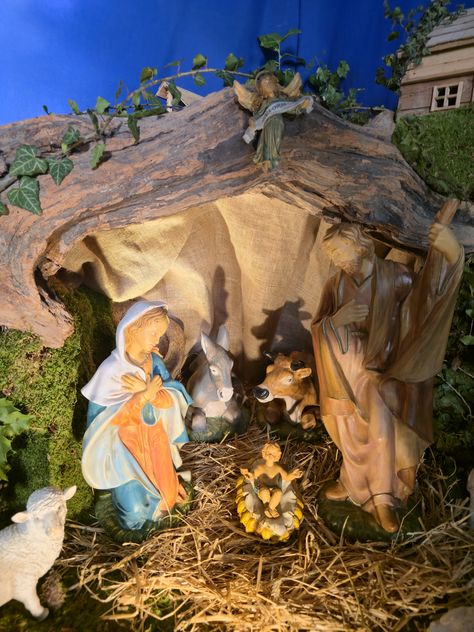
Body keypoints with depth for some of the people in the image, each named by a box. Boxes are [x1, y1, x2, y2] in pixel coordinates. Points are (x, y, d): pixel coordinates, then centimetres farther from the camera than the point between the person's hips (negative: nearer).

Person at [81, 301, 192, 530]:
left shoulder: (153, 360, -9)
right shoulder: (111, 370, -25)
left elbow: (173, 397, -13)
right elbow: (104, 420, -24)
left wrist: (146, 391, -31)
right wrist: (144, 397, -30)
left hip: (152, 436, 5)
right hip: (123, 442, -4)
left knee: (163, 488, 9)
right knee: (136, 509, -1)